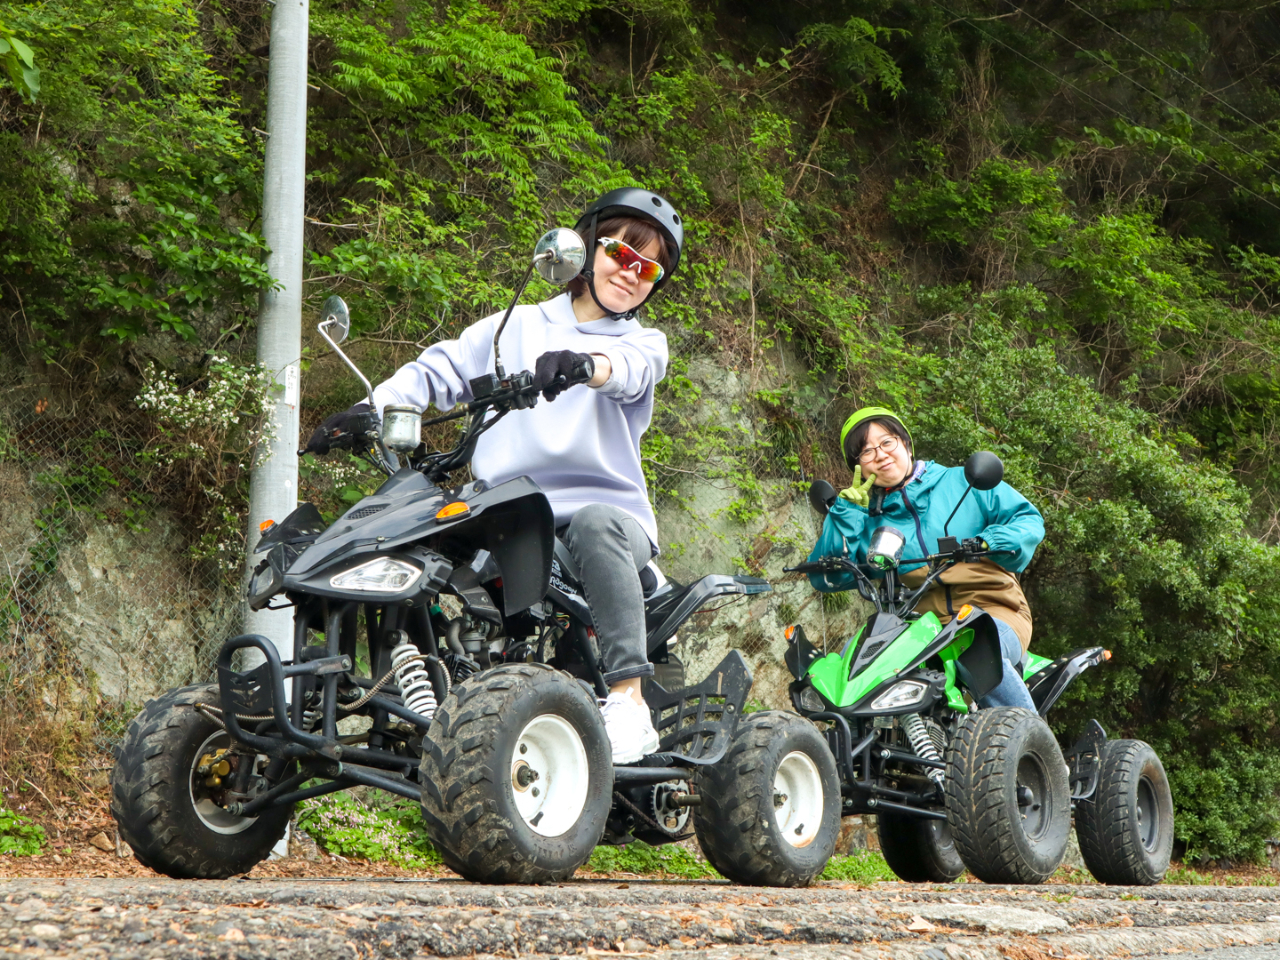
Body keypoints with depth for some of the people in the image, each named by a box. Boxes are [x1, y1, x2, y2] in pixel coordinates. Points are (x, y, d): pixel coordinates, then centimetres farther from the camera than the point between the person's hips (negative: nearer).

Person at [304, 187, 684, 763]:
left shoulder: (645, 343, 14)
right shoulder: (514, 328, 22)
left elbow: (628, 369, -11)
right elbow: (439, 370, 15)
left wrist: (583, 363, -35)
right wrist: (370, 409, -3)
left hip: (611, 512, -3)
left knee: (595, 523, -38)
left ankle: (628, 701, -40)